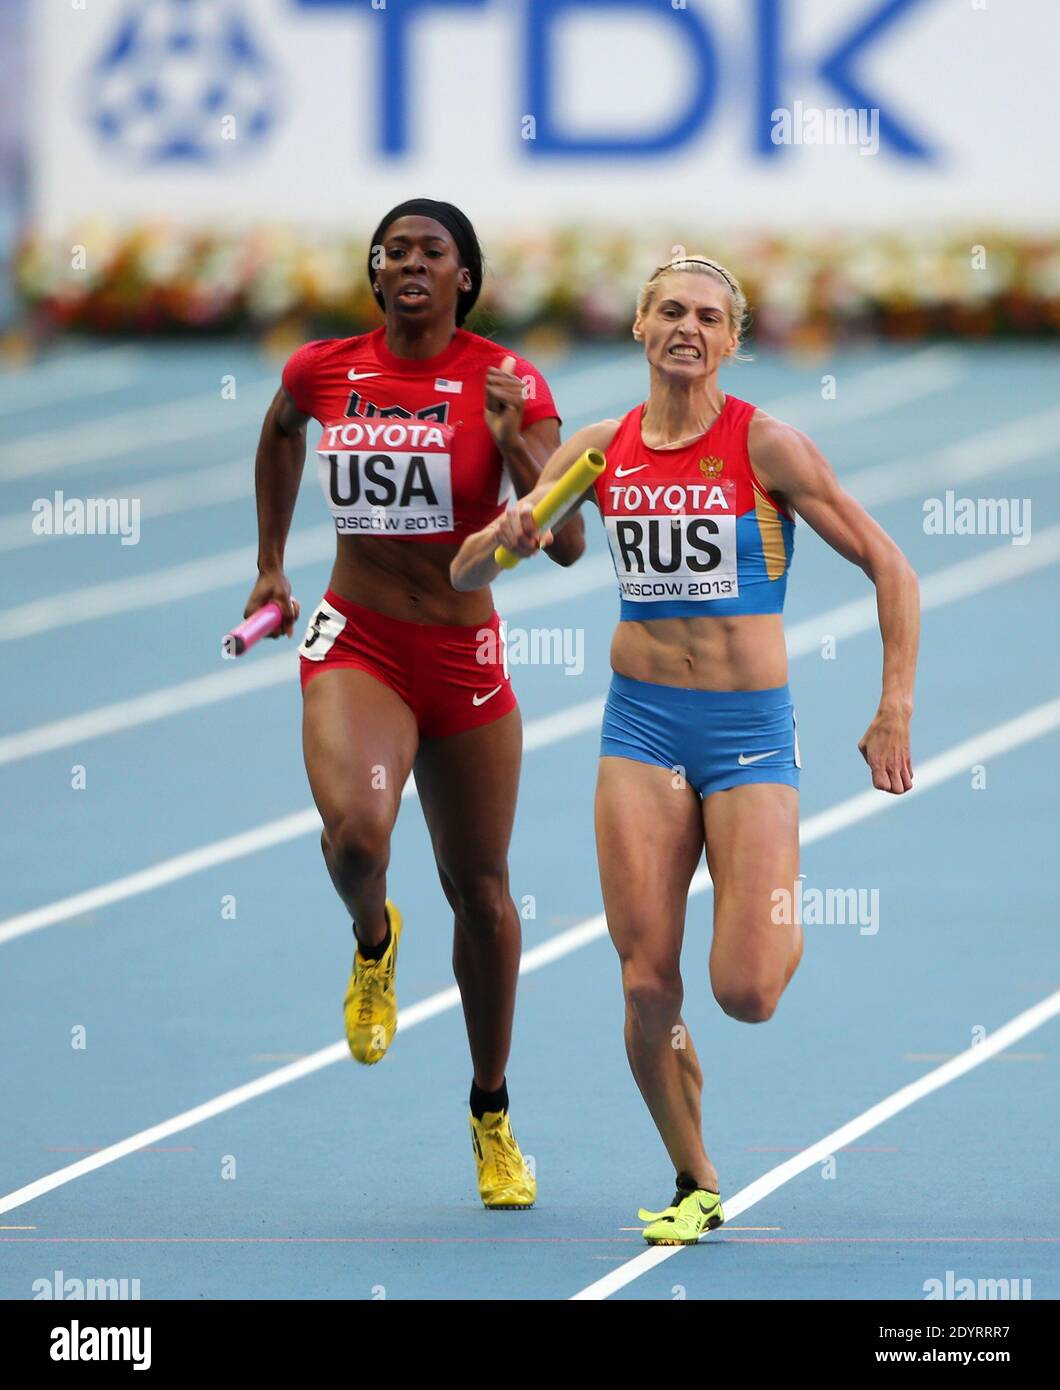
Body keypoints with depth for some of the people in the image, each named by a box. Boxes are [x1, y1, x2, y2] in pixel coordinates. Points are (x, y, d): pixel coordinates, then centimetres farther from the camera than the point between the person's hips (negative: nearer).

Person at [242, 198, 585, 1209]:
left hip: (465, 659, 0)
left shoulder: (509, 384, -8)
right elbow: (278, 434, 23)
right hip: (356, 646, 0)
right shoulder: (325, 371, -2)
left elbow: (567, 544, -13)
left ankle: (492, 1116, 29)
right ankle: (372, 943, 9)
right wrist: (269, 566, 24)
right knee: (355, 830, -29)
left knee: (478, 887, 10)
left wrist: (514, 443, -27)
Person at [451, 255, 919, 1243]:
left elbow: (889, 568, -5)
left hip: (750, 727, -3)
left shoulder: (765, 446, -7)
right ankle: (695, 1186, 14)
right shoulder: (599, 450, 4)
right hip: (642, 722, 3)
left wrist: (894, 714, -12)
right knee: (647, 985, -4)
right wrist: (507, 536, -14)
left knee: (744, 993, -11)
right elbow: (466, 575, 10)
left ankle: (783, 925, 26)